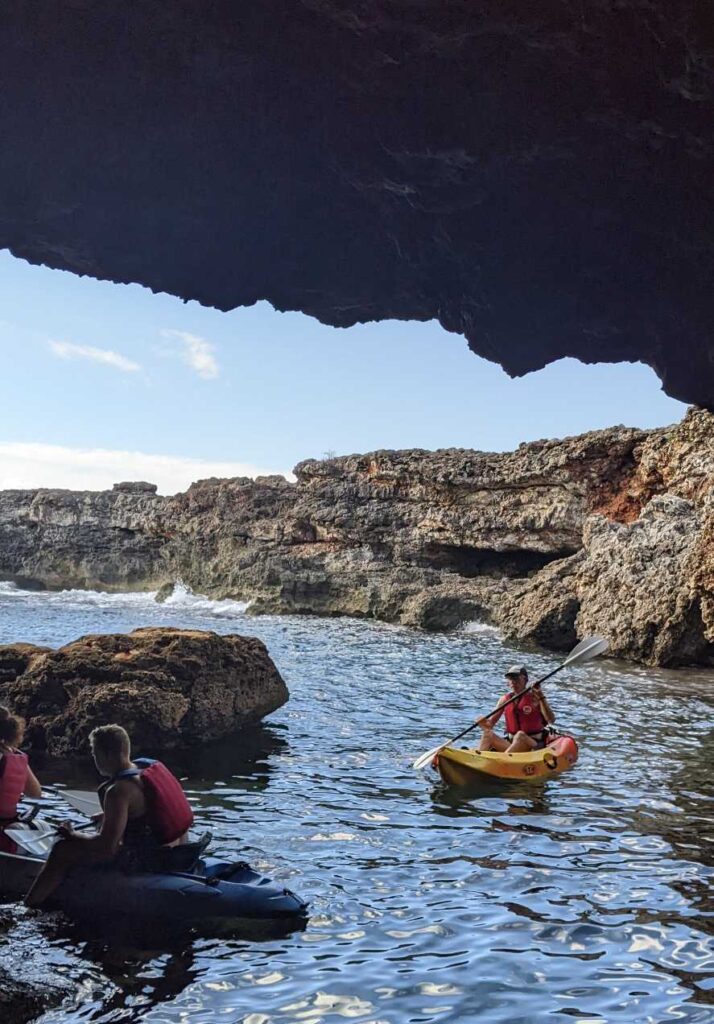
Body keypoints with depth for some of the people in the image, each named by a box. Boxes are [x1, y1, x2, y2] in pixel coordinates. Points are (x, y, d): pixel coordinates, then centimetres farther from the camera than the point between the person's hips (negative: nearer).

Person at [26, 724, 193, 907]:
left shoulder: (119, 791, -21)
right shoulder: (148, 765, 3)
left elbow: (106, 847, -22)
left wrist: (73, 835, -7)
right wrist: (109, 816, 21)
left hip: (147, 860, -9)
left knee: (62, 852, -3)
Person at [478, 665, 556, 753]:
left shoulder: (535, 698, -4)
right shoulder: (505, 700, 8)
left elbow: (551, 720, -16)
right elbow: (491, 722, 6)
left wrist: (541, 698, -26)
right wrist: (485, 724, -19)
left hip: (534, 745, -4)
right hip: (511, 743, 4)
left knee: (520, 735, -35)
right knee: (488, 734, -18)